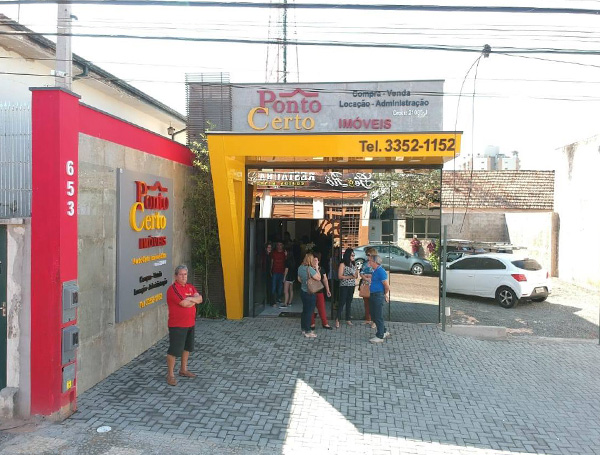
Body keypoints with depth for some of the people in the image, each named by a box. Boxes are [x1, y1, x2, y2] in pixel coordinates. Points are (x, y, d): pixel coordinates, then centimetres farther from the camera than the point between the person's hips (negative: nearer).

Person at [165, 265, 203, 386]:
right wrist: (194, 299, -6)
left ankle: (183, 370, 34)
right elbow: (184, 303, -24)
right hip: (177, 325, -8)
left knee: (187, 347, 19)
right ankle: (170, 375, 7)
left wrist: (189, 299, -17)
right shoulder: (173, 288, -15)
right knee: (174, 350, -4)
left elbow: (200, 299, -1)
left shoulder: (190, 287, 11)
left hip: (190, 323, 8)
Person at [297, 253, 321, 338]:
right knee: (309, 312, 1)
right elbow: (319, 278, -18)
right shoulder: (310, 269, -24)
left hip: (303, 291, 8)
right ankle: (307, 332, 7)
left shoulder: (300, 268, 1)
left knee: (305, 311, 18)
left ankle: (303, 329, 27)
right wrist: (317, 268, -11)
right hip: (310, 293, -8)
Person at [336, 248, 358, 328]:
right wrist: (350, 277, -16)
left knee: (349, 302, 10)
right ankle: (337, 319, 0)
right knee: (342, 302, -6)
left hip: (352, 286, 6)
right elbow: (340, 276, -12)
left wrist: (354, 275, -8)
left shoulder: (353, 265, 11)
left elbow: (356, 275, 16)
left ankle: (348, 319, 17)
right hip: (344, 286, -6)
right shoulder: (342, 264, -8)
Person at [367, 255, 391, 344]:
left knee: (378, 316, -2)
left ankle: (380, 336, 7)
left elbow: (387, 286, -18)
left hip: (378, 296, -10)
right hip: (373, 295, 10)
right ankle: (384, 332, 29)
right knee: (374, 315, 16)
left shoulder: (380, 271, -19)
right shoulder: (375, 271, 12)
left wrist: (385, 294, -4)